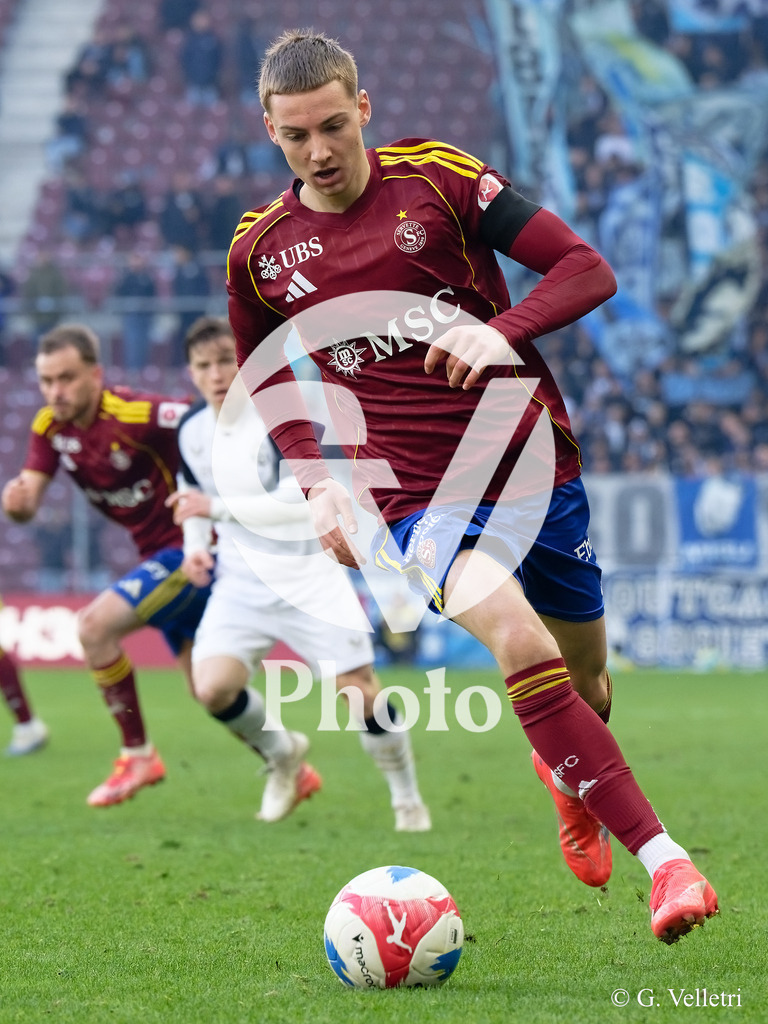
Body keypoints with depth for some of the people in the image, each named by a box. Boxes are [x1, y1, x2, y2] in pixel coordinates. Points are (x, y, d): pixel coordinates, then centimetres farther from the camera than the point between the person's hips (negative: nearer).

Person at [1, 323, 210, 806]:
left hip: (191, 548, -8)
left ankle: (138, 755, -8)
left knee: (95, 625, -21)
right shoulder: (50, 427, -2)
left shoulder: (139, 415, -24)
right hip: (157, 557, 8)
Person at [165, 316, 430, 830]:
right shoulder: (191, 430, 3)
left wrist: (217, 507, -26)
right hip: (240, 581, 4)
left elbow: (300, 502, -26)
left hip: (308, 573, -4)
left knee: (358, 690, -7)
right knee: (212, 687, -17)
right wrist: (196, 546, 1)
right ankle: (283, 756, 14)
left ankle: (407, 797, 17)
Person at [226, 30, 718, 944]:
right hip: (418, 495, -1)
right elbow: (263, 376, 19)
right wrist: (317, 483, 3)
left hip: (534, 459, 1)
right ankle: (663, 861, -29)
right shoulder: (261, 249, 2)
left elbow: (588, 271, -6)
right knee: (521, 643, -28)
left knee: (583, 682, 12)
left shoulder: (436, 177, -4)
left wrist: (501, 329, -24)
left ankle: (565, 774, 51)